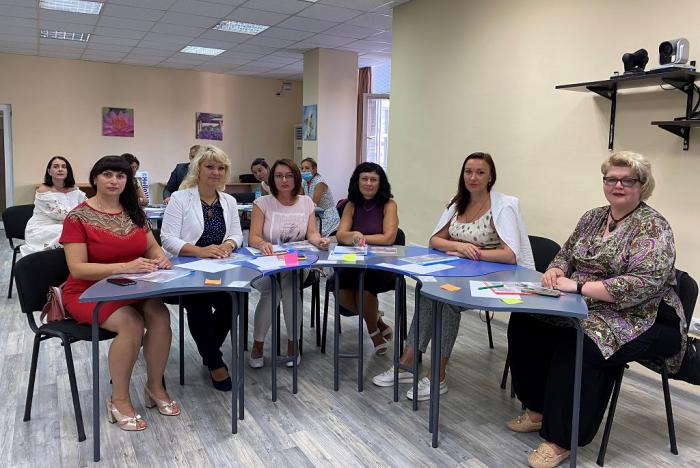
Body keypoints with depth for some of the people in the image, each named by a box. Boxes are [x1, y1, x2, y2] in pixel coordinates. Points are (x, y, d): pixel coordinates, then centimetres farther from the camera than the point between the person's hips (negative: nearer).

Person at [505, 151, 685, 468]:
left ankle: (561, 440, -19)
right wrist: (556, 271, -7)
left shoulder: (653, 227, -13)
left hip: (639, 319, -7)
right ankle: (538, 409, 5)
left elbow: (642, 284, -25)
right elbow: (566, 253, 18)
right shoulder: (592, 218, 10)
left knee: (578, 343, -33)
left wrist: (578, 286, -27)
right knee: (525, 321, -8)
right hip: (587, 309, 8)